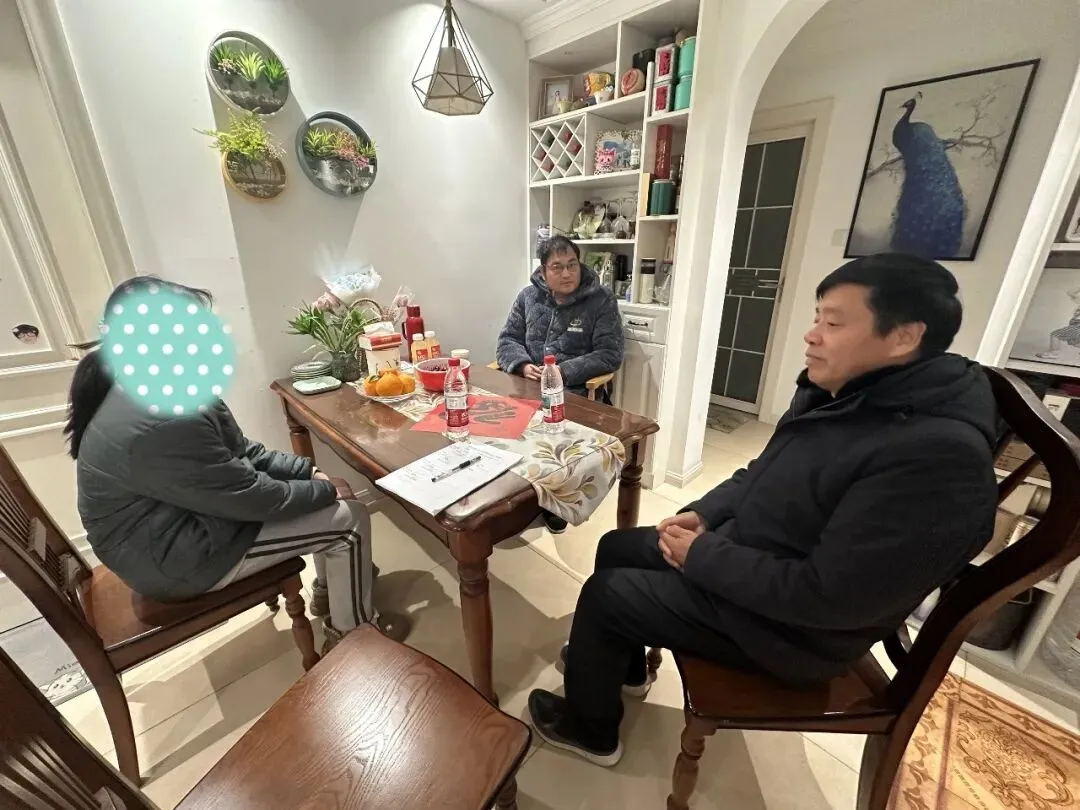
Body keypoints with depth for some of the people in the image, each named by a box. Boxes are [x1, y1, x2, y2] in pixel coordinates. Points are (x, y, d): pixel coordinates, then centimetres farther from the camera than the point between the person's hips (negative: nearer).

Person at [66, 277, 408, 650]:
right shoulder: (163, 423, -33)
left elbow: (240, 452, 5)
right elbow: (251, 498, -26)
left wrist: (308, 470, -5)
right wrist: (325, 490, -12)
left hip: (189, 512, 10)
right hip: (175, 555, -9)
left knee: (315, 490, 12)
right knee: (350, 519, -10)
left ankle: (330, 589, 29)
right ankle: (350, 633, 13)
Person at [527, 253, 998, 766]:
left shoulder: (937, 457, -30)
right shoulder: (838, 393, -1)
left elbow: (826, 596, -31)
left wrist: (702, 557, -20)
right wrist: (702, 514, -3)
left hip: (792, 627, -8)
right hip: (742, 550, 9)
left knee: (604, 593, -5)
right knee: (615, 548, 13)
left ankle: (592, 731, 25)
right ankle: (623, 666, 39)